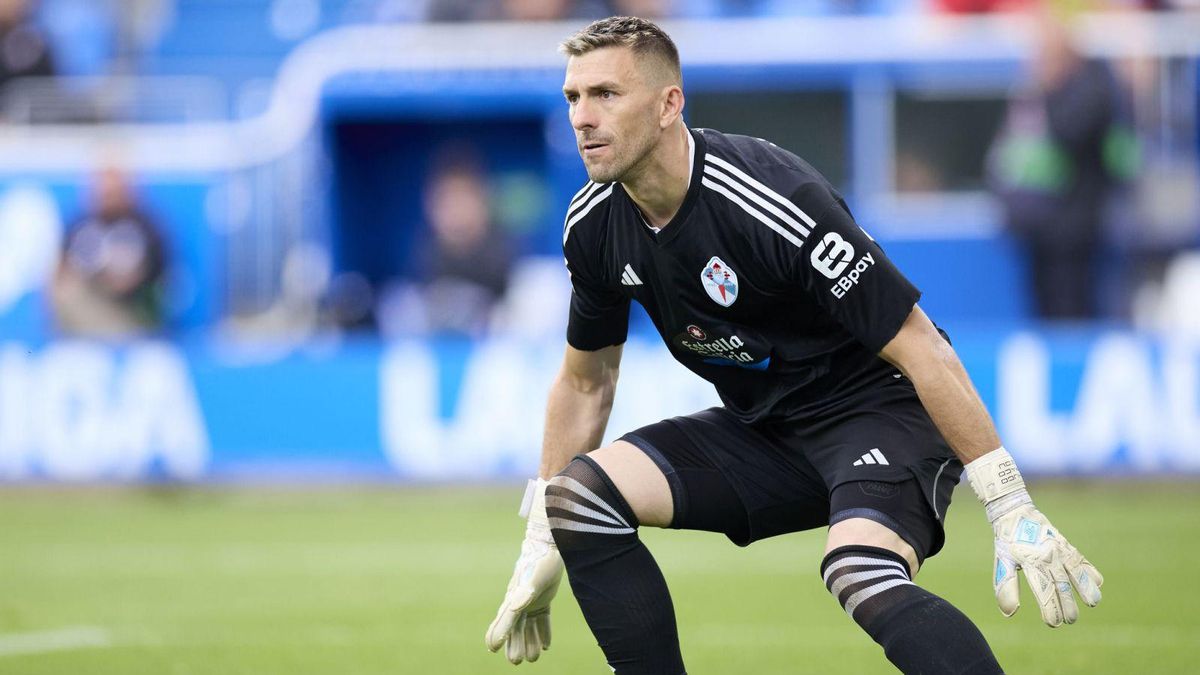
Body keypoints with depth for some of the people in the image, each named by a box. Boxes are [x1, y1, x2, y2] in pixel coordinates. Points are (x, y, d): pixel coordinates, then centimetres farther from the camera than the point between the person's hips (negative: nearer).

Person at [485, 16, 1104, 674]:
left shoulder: (773, 200, -27)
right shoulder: (593, 223, -4)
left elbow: (919, 348, -23)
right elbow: (585, 382, 14)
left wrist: (1012, 510, -25)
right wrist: (541, 545, 15)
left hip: (881, 409, -7)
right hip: (761, 428, 7)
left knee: (862, 575, -37)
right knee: (579, 493, -13)